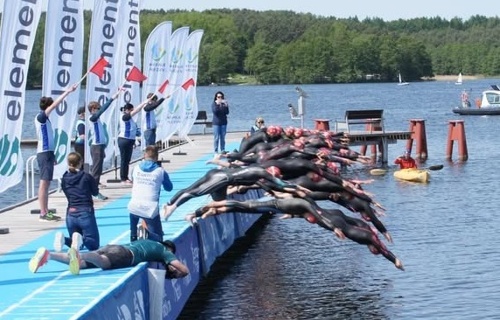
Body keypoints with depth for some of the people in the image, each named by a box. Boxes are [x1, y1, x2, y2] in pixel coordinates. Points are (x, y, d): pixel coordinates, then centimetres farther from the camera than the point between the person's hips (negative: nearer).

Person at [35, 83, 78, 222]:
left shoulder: (45, 119, 16)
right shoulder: (40, 117, -11)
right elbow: (54, 105, -21)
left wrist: (52, 154, 19)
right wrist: (68, 91, -19)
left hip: (47, 153, 10)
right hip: (44, 153, -10)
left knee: (46, 183, 10)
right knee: (44, 183, -9)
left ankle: (46, 212, 14)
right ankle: (43, 214, -10)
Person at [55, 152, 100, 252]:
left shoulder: (64, 179, 5)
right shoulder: (86, 177, -5)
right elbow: (95, 192, 8)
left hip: (70, 214, 4)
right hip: (85, 213, -4)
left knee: (78, 244, 21)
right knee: (94, 245, 3)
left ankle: (63, 239, -13)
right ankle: (81, 239, -31)